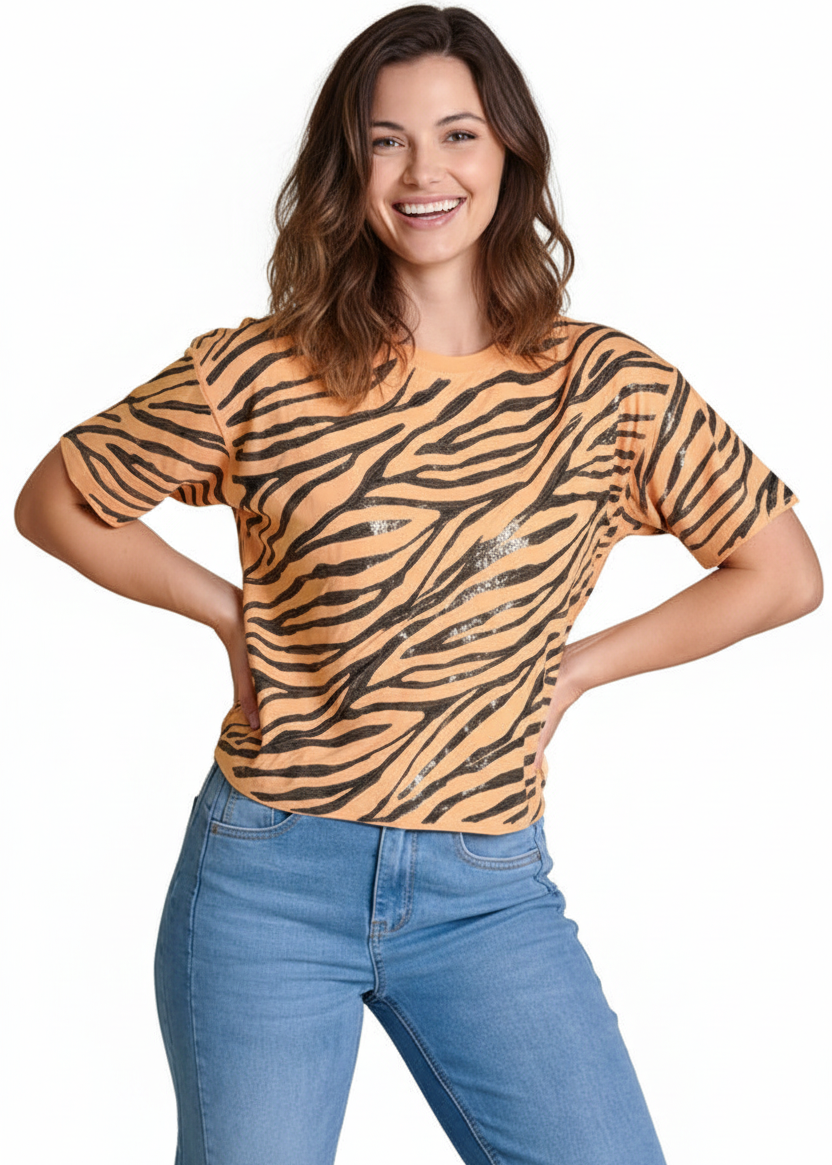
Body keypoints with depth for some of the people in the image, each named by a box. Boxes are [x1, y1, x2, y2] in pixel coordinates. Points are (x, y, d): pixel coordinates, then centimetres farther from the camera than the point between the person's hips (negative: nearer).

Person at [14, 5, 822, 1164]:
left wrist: (578, 666, 2)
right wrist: (227, 612, 0)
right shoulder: (261, 375, -5)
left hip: (489, 893, 1)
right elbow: (53, 502, 7)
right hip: (268, 878, -1)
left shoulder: (609, 387, -3)